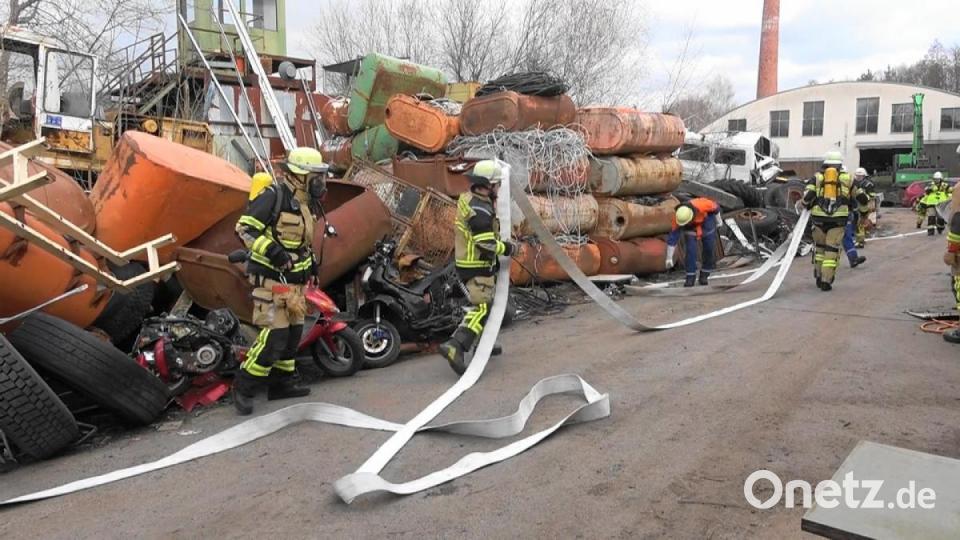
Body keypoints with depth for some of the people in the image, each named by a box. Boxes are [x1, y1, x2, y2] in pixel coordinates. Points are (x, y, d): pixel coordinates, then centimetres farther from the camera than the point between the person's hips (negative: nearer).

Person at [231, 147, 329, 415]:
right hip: (271, 278, -9)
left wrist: (310, 258, 15)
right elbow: (244, 228, -20)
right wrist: (271, 250, -28)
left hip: (294, 280, 9)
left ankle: (282, 383, 27)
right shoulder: (273, 195, -16)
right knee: (274, 335, -12)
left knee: (293, 332, 14)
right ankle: (244, 388, 2)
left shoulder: (305, 202, 12)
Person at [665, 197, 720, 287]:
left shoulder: (702, 205, -41)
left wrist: (718, 219, 1)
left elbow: (715, 206, -17)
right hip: (690, 227, 0)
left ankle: (704, 275, 15)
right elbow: (672, 237, -30)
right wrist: (669, 258, -27)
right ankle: (690, 277, -7)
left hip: (706, 219, 0)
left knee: (709, 247, -1)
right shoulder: (678, 218, -35)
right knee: (691, 249, -15)